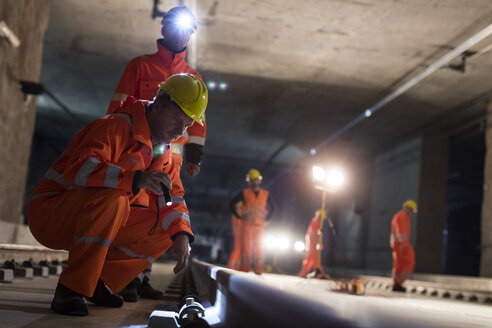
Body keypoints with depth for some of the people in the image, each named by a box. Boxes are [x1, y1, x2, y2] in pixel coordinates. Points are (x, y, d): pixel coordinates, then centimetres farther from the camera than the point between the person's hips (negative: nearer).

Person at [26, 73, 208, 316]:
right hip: (49, 214, -8)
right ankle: (71, 289, -26)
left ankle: (99, 283, -1)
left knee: (167, 227, -4)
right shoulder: (117, 127, -20)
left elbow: (173, 197, 9)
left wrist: (181, 235, -9)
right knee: (111, 198, -37)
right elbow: (79, 168, -35)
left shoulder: (161, 151, 8)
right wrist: (135, 179, -46)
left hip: (96, 220, 8)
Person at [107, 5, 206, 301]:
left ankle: (142, 277, 9)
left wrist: (194, 156, 8)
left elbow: (198, 120, 17)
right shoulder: (140, 65, 9)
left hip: (172, 154, 4)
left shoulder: (194, 78, 19)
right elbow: (118, 105, 3)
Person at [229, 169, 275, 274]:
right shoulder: (245, 193, 4)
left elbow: (273, 207, 24)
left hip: (259, 225, 2)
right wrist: (239, 216, 1)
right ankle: (244, 268, -4)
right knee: (245, 246, -7)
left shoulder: (265, 194, 11)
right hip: (247, 224, -2)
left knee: (257, 247, 2)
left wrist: (266, 218, 11)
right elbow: (232, 203, 7)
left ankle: (258, 269, 5)